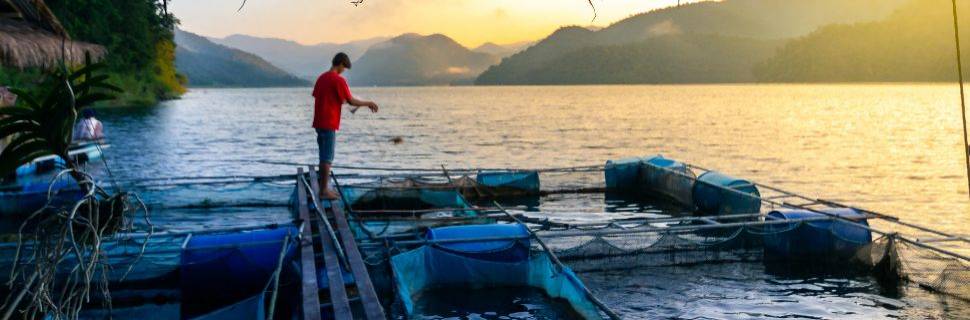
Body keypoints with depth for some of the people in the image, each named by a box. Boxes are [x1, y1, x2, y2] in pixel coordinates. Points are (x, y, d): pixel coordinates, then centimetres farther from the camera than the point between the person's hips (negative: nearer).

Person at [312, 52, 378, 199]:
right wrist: (368, 103, 0)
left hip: (319, 123, 9)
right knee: (327, 158, -4)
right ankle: (324, 191, -1)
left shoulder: (321, 78, 12)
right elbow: (351, 101, -13)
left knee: (324, 156, 14)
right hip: (329, 124, -9)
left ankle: (323, 188, 17)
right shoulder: (339, 80, -13)